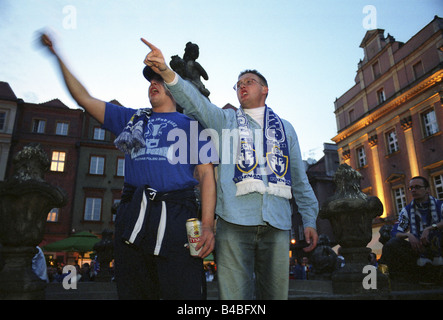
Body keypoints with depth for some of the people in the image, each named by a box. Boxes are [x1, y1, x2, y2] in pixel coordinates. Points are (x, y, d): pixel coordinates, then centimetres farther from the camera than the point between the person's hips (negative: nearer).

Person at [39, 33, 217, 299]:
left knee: (184, 292, -6)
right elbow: (85, 99, 24)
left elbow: (207, 175, 3)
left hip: (177, 217, -3)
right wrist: (58, 55, 22)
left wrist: (208, 225, -10)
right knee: (132, 292, 10)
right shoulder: (132, 119, 25)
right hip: (133, 217, 4)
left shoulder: (193, 124, 13)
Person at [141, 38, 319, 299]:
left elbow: (299, 179, 18)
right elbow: (194, 100, -1)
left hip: (277, 224, 2)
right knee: (235, 295, -3)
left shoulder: (285, 128, 21)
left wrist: (310, 220, 11)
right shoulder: (224, 120, 17)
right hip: (235, 222, -2)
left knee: (276, 293, 7)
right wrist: (166, 72, -18)